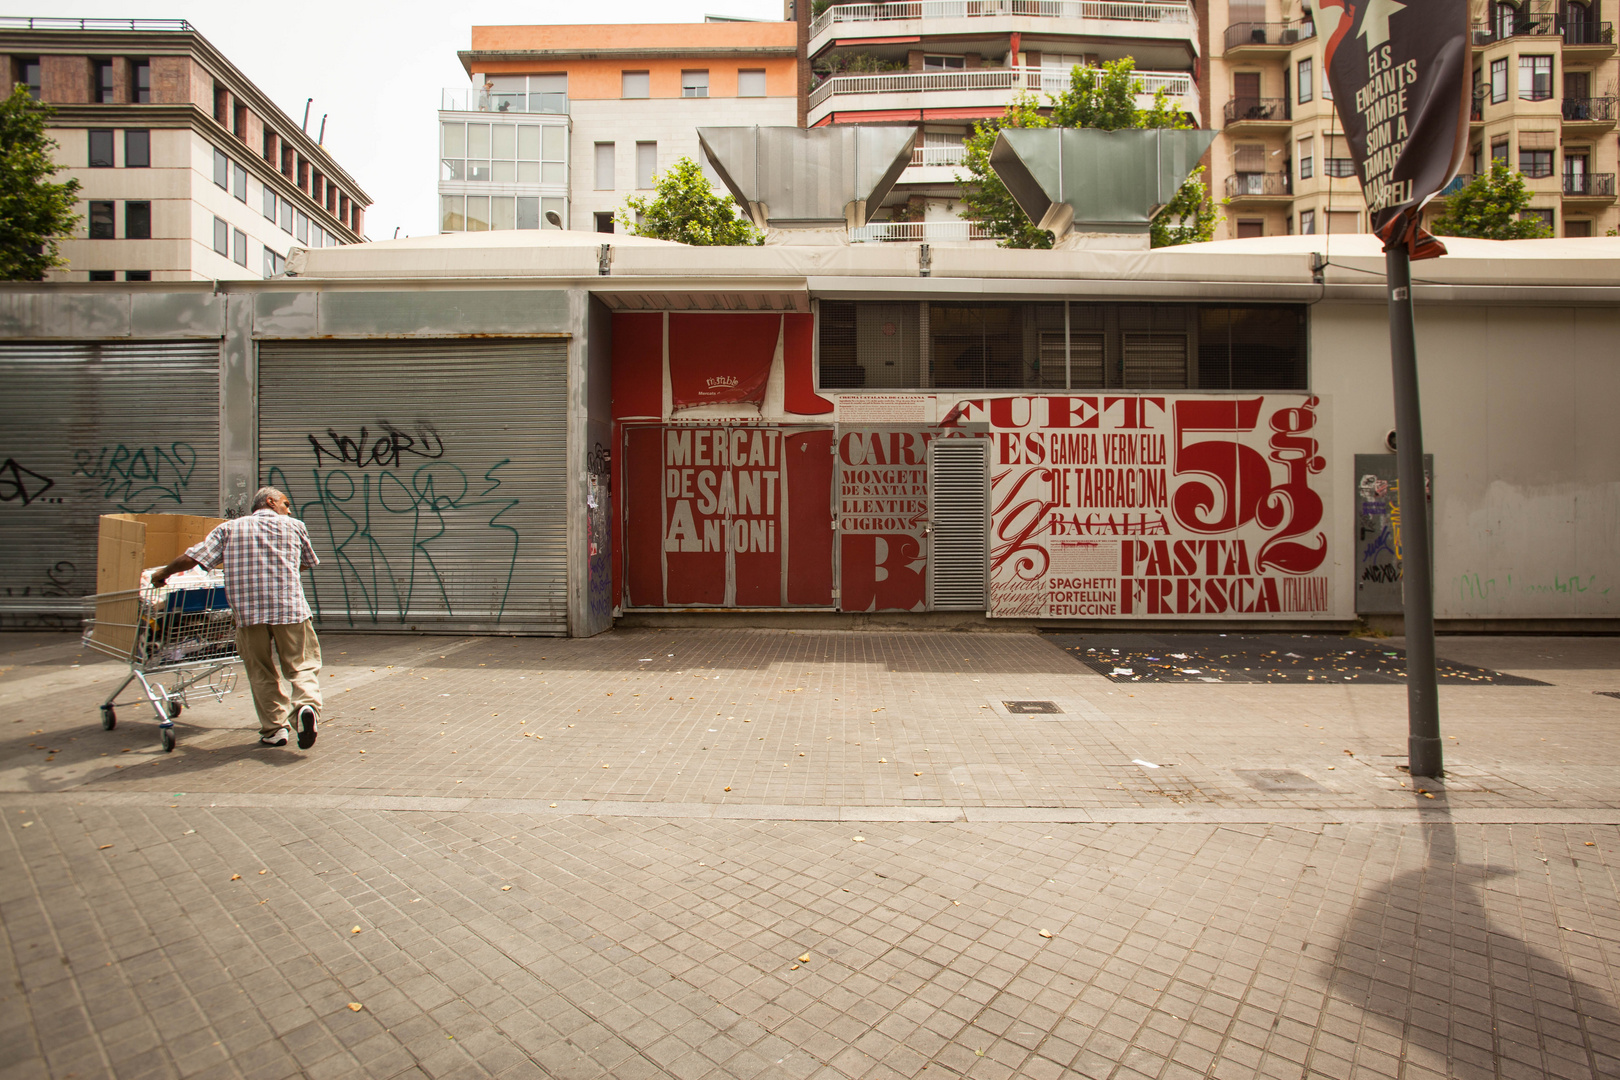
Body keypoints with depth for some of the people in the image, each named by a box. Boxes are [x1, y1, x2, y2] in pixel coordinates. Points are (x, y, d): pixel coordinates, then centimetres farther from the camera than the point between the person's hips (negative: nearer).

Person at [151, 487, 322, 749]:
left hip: (247, 610, 2)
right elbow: (310, 563, 25)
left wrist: (163, 574, 24)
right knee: (302, 665, 3)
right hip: (290, 609, -1)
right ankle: (306, 705, -23)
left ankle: (274, 728, 10)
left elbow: (192, 557, 6)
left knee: (261, 673, 13)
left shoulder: (229, 528, 14)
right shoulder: (294, 526, 13)